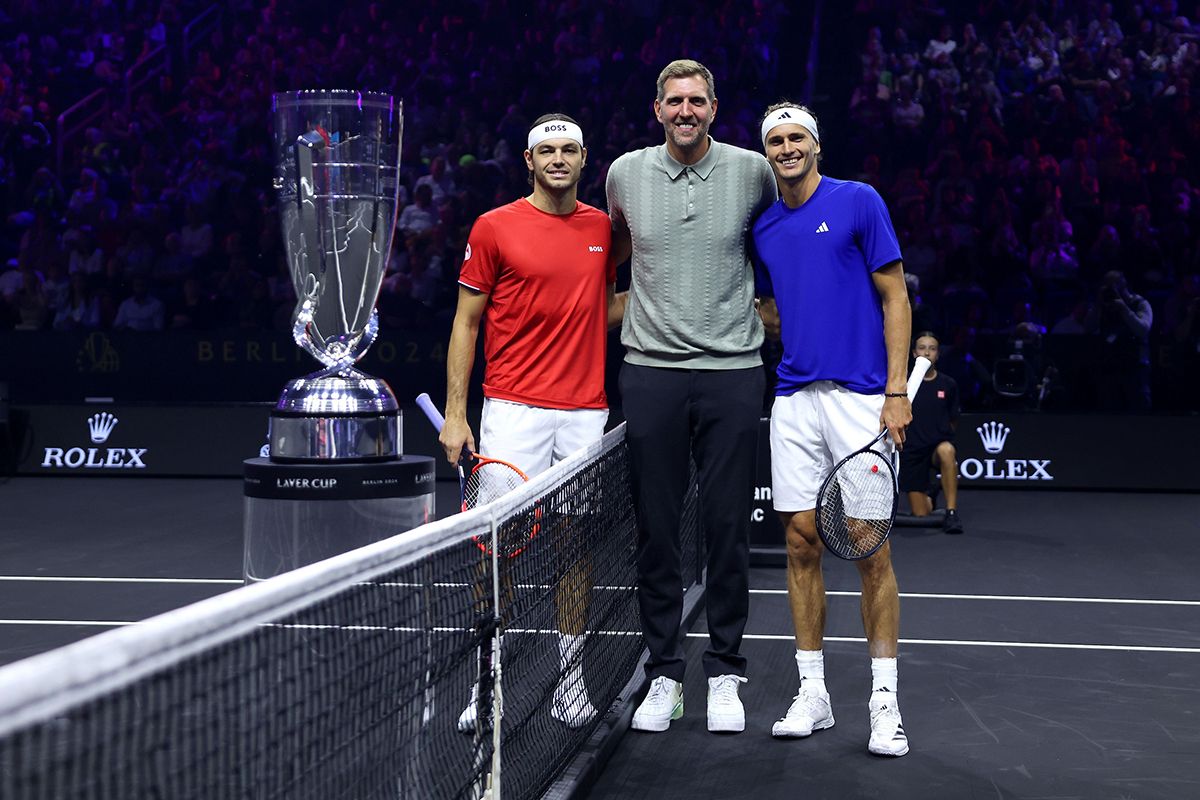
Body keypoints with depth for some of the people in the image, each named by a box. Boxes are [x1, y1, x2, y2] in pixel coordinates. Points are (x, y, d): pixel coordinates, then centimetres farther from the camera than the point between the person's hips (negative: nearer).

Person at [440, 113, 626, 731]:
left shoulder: (603, 229, 10)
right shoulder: (494, 227, 0)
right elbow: (466, 322, 2)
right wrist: (454, 413, -4)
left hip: (586, 413, 3)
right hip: (513, 411, -3)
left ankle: (570, 680, 16)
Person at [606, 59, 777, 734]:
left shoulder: (752, 170, 1)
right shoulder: (626, 173, 5)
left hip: (733, 370, -1)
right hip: (652, 369, 1)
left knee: (729, 527, 2)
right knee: (656, 529, 4)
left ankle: (725, 673, 14)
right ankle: (664, 673, 14)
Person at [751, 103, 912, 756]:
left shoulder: (858, 202, -1)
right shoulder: (763, 229, 13)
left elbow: (894, 296, -4)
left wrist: (897, 391, -10)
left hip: (859, 398, -5)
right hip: (793, 401, 5)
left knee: (871, 549, -4)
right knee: (801, 542, 5)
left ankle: (884, 701, 5)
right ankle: (812, 694, 14)